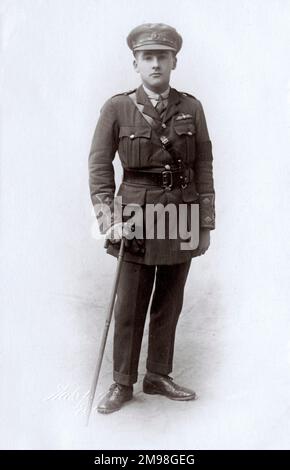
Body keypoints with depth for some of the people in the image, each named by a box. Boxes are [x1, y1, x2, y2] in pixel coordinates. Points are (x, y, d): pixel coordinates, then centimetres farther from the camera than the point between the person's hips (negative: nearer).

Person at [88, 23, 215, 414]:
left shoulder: (192, 108, 3)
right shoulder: (117, 108, -2)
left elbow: (204, 168, 5)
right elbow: (100, 166, -2)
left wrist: (206, 224, 3)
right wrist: (109, 219, -11)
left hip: (182, 214, 2)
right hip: (137, 216, -2)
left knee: (169, 303, 11)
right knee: (129, 305, 4)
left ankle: (158, 377, 27)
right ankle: (123, 383, 19)